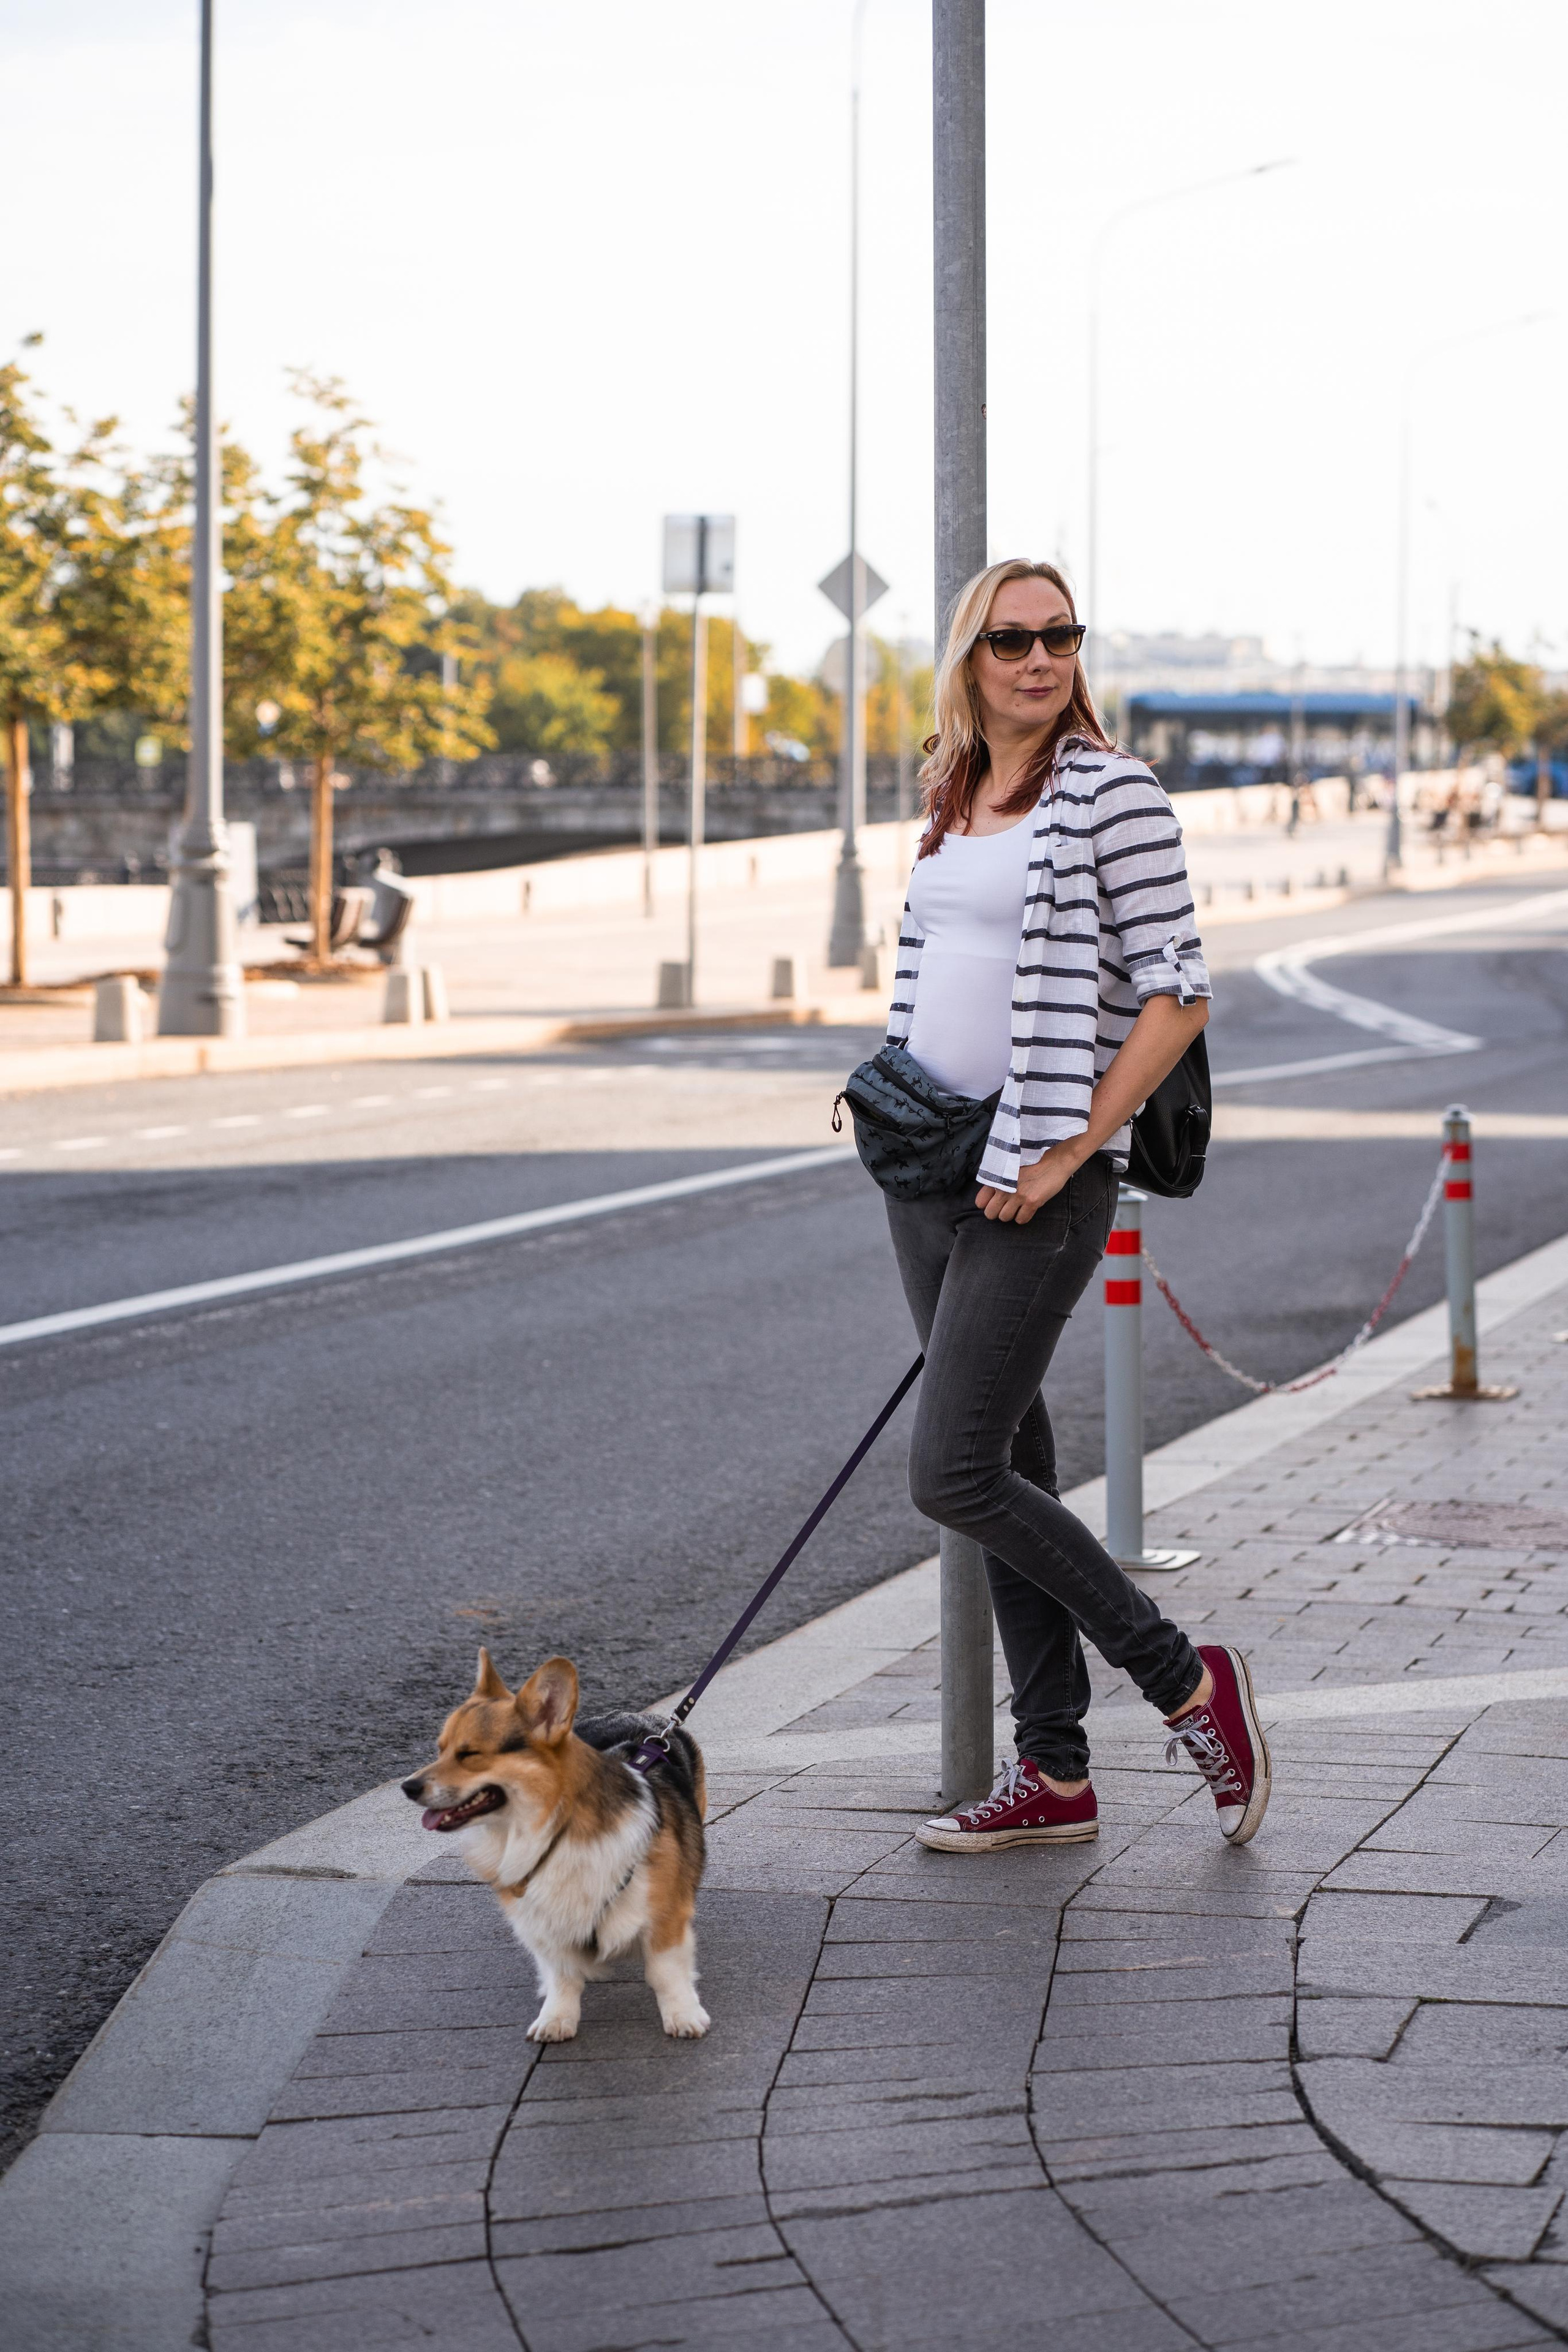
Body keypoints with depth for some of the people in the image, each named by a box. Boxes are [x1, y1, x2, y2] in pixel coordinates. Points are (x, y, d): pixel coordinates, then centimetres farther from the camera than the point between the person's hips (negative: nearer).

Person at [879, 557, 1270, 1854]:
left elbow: (1179, 994, -13)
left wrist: (1065, 1156, -15)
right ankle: (1055, 1773, 18)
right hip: (930, 1166, 8)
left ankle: (1190, 1681, 3)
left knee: (955, 1478, -11)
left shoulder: (1113, 792, -9)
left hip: (1041, 1176, -7)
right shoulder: (956, 799, 12)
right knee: (1009, 1464, 10)